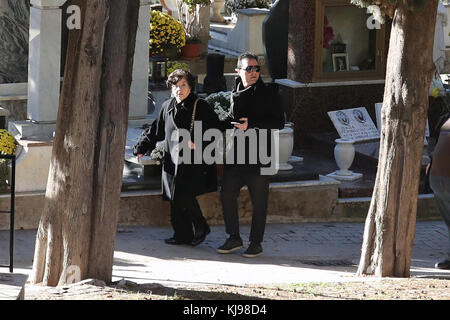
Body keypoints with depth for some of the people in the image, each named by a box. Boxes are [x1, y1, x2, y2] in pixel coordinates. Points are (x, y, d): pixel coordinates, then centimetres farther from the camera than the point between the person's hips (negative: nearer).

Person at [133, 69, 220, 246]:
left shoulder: (201, 107, -2)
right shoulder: (167, 107, 14)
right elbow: (156, 130, 25)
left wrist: (198, 143, -15)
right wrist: (142, 148, 21)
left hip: (194, 162, -6)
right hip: (172, 162, 6)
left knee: (185, 197, -13)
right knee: (176, 200, 4)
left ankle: (200, 228, 6)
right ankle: (182, 235, 12)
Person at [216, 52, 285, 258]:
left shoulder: (269, 93, -4)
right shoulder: (235, 94, 11)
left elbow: (279, 123, -10)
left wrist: (251, 125, -18)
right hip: (236, 154, 5)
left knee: (259, 201, 0)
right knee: (227, 194, 4)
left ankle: (256, 243, 10)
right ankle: (234, 238, 18)